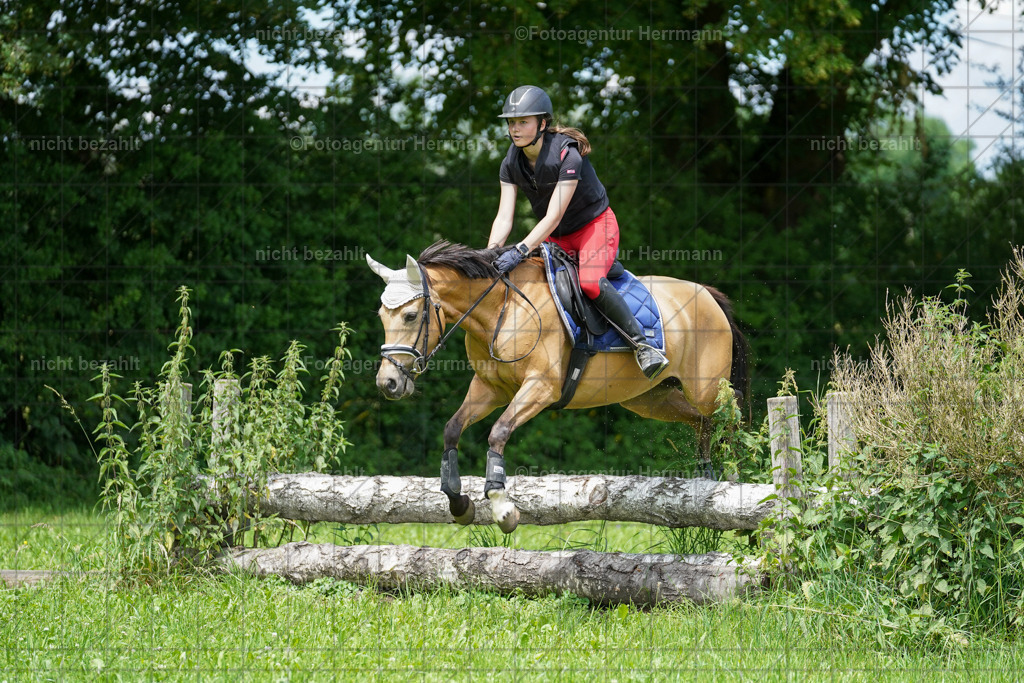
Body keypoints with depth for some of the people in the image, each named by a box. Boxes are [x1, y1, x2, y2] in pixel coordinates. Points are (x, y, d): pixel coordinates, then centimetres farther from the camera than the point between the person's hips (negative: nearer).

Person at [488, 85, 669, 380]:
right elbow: (504, 218, -11)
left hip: (596, 225, -7)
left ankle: (642, 343, -25)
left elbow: (554, 217, -31)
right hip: (557, 237, 7)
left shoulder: (566, 155, -26)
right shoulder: (511, 164, -6)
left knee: (590, 282, -32)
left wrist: (520, 251, -42)